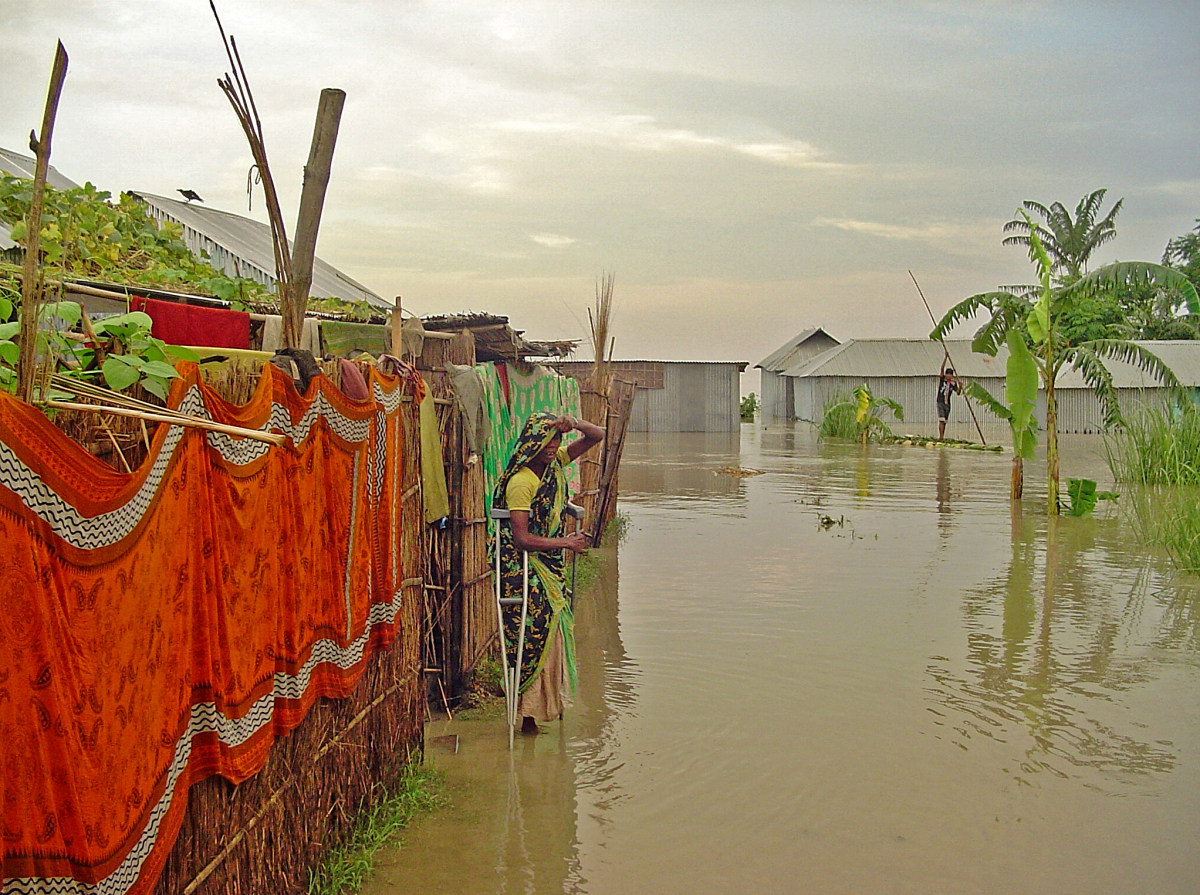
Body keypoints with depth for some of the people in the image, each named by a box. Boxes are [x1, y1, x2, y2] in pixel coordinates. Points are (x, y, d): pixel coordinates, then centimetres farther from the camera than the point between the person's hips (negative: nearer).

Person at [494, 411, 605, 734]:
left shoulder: (555, 463, 3)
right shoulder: (520, 482, -19)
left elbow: (597, 436, 7)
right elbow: (521, 538, -24)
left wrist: (574, 425, -15)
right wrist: (567, 542, -15)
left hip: (550, 567, 8)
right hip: (524, 568, -8)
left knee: (556, 631, 9)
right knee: (536, 636, -7)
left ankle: (552, 704, 21)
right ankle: (529, 712, 3)